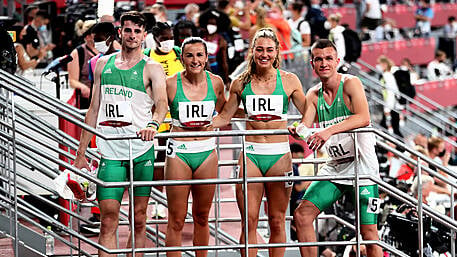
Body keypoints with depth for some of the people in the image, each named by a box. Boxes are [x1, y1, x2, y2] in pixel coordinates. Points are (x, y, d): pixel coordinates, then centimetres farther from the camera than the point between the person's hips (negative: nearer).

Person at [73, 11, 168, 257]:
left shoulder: (152, 68, 3)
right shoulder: (103, 64, 14)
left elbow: (162, 102, -14)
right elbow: (94, 109, 18)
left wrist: (153, 125, -37)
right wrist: (81, 153, 16)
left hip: (142, 153, -2)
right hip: (111, 152, 2)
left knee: (139, 220, 3)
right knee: (108, 220, -7)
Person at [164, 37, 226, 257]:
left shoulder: (215, 82, 2)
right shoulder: (171, 84, -8)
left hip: (207, 152, 3)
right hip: (178, 152, -3)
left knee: (202, 216, 11)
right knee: (176, 220, -2)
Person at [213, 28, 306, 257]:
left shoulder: (289, 81, 3)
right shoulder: (241, 83, 6)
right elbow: (224, 117, 12)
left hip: (279, 154, -1)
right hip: (250, 153, 1)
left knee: (277, 221, 3)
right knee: (249, 221, -4)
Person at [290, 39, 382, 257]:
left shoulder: (351, 84, -10)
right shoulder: (313, 95, 7)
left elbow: (363, 118, -26)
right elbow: (306, 125, -3)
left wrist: (329, 130, -37)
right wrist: (297, 130, -28)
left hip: (361, 164, -6)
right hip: (335, 166, 6)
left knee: (368, 233, -7)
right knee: (302, 215, -4)